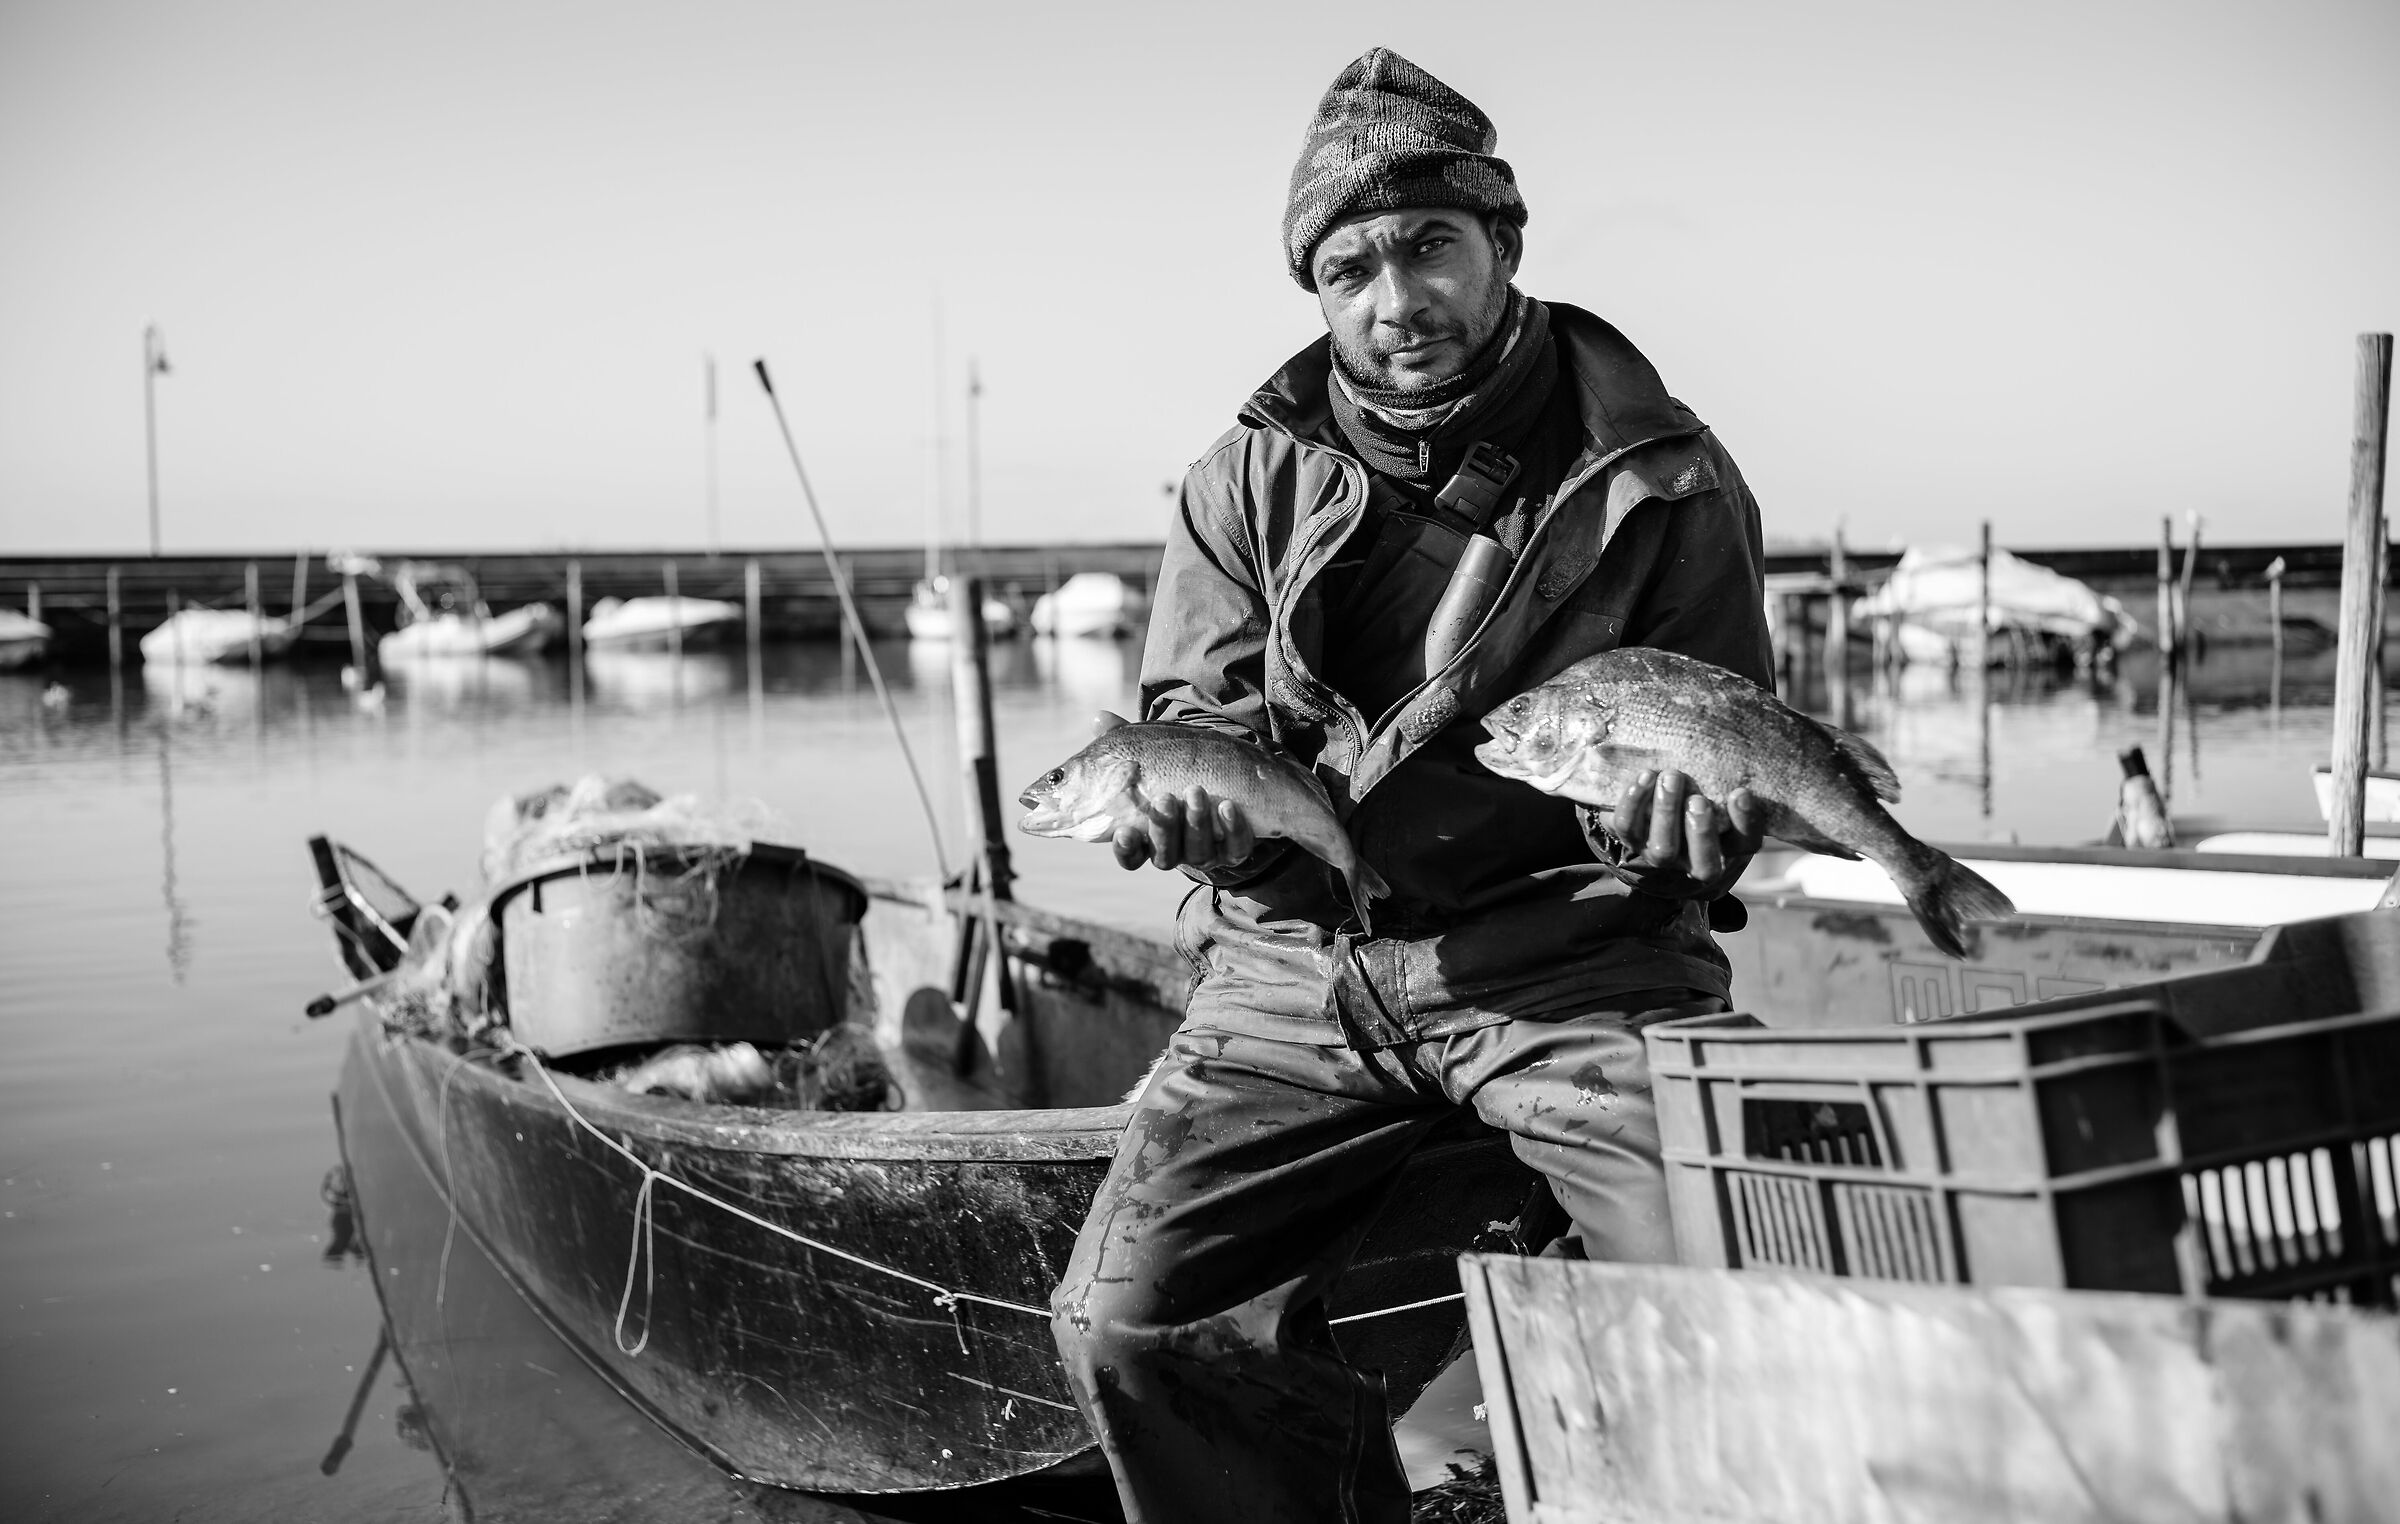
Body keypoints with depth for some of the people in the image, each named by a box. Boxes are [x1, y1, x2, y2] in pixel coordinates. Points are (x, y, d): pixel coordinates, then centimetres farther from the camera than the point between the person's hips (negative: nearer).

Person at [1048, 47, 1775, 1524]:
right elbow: (1199, 717, 6)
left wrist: (1691, 827, -21)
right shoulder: (1252, 479, 8)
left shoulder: (1663, 477, 2)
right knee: (1128, 1317, -11)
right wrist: (1193, 805, -18)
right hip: (1302, 959, 3)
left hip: (1569, 948, -2)